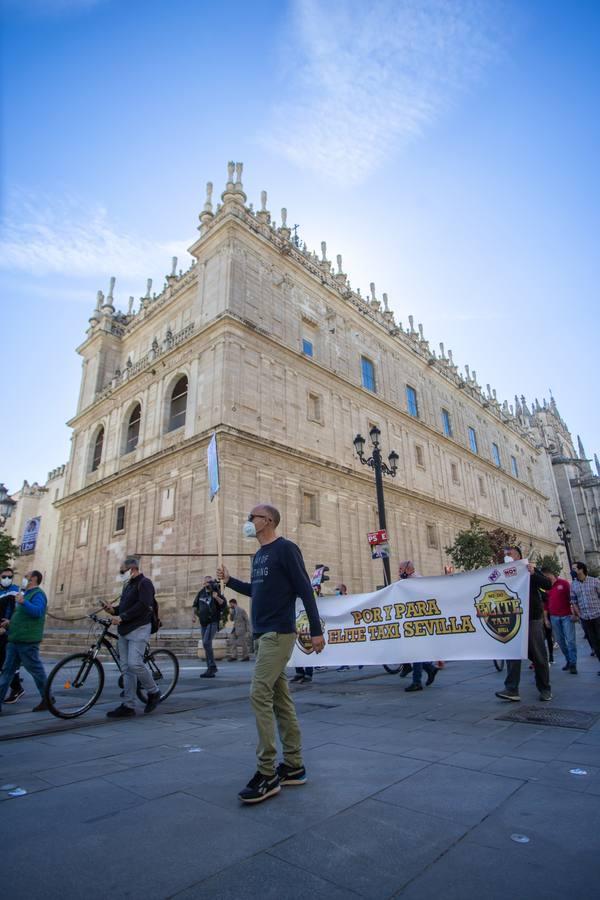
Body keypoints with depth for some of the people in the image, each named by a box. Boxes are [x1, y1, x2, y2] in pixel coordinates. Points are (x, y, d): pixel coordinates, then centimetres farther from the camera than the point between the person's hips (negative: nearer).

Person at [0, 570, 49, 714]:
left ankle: (47, 699, 10)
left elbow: (37, 612, -28)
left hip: (27, 641, -10)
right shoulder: (26, 594, 21)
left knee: (36, 670, -1)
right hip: (15, 640, 10)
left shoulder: (37, 594, -11)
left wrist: (23, 602, -38)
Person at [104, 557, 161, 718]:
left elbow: (143, 606, -20)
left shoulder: (144, 583, -8)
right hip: (124, 630, 9)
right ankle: (128, 706, 11)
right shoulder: (128, 585, 21)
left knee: (134, 663, -17)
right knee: (126, 668, 6)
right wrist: (113, 610, 5)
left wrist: (121, 617, -21)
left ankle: (153, 692, 4)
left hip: (139, 629, -9)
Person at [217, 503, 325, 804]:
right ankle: (293, 767, 22)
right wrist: (229, 581, 15)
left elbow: (305, 589, -13)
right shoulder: (258, 555, 14)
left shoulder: (285, 548, -11)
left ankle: (268, 774, 0)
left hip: (278, 634, -9)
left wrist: (316, 630, -15)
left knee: (260, 695, -11)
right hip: (262, 634, 9)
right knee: (279, 698, 12)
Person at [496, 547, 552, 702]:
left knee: (538, 655, 6)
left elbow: (548, 585, -9)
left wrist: (533, 574, -23)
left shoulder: (530, 570, 3)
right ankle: (512, 690, -5)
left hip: (532, 619, -2)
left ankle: (545, 689, 20)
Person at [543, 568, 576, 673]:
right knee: (560, 640, 6)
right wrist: (546, 618, 8)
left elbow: (571, 598, -3)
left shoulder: (563, 583, -2)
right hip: (554, 617, 4)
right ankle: (568, 660, 18)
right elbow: (545, 604, 11)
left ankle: (573, 664, 2)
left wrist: (573, 613, -10)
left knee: (570, 640, -4)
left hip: (567, 616, -4)